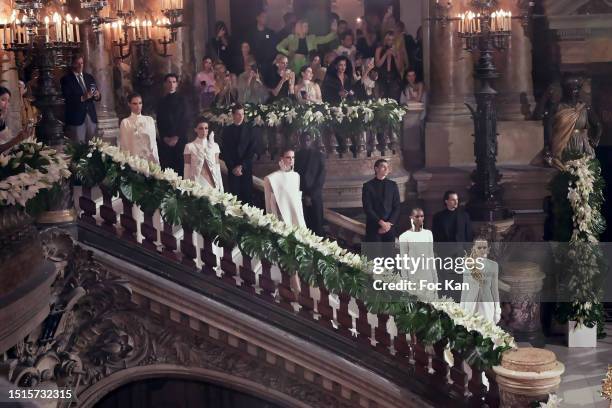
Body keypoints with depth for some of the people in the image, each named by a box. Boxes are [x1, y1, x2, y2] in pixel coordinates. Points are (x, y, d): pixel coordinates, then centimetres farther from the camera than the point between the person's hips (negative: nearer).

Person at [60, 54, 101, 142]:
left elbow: (98, 97, 15)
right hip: (76, 118, -5)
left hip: (91, 117, 5)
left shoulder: (89, 77, 15)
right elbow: (67, 99, -10)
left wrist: (97, 95, -8)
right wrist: (82, 98, -22)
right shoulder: (66, 79, 0)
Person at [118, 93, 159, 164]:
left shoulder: (150, 120, 8)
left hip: (150, 159, 3)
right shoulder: (125, 122, 0)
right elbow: (124, 145, 1)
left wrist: (156, 160, 5)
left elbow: (153, 142, 10)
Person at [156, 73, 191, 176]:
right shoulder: (161, 102, 14)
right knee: (165, 168, -5)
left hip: (179, 140, -2)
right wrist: (165, 137, -4)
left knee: (180, 167, -6)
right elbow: (159, 122, 10)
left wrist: (177, 137, -7)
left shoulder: (182, 100, 7)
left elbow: (186, 120, 0)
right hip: (165, 140, 2)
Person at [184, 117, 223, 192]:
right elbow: (187, 169, 2)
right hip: (196, 185, -2)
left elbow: (217, 168, 10)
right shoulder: (190, 147, 1)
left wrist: (220, 187, 7)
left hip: (213, 184, 2)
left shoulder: (214, 146, 9)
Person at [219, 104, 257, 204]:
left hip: (246, 168, 0)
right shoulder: (227, 130, 8)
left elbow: (252, 150, 0)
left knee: (247, 196, -4)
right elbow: (225, 151, 5)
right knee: (233, 195, -5)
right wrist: (233, 168, -4)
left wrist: (242, 166, -8)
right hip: (232, 169, 1)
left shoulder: (251, 129, 5)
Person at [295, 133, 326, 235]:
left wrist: (310, 195, -8)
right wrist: (302, 195, -5)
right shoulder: (296, 156, 7)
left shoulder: (318, 155, 2)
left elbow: (321, 177, -1)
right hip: (299, 196, 1)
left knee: (316, 224, -2)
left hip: (315, 196, -1)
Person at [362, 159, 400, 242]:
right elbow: (367, 208, -5)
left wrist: (389, 223, -7)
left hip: (390, 226, 3)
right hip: (373, 226, -3)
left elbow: (397, 207, 8)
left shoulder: (393, 185, 10)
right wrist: (381, 222, -13)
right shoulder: (368, 186, 0)